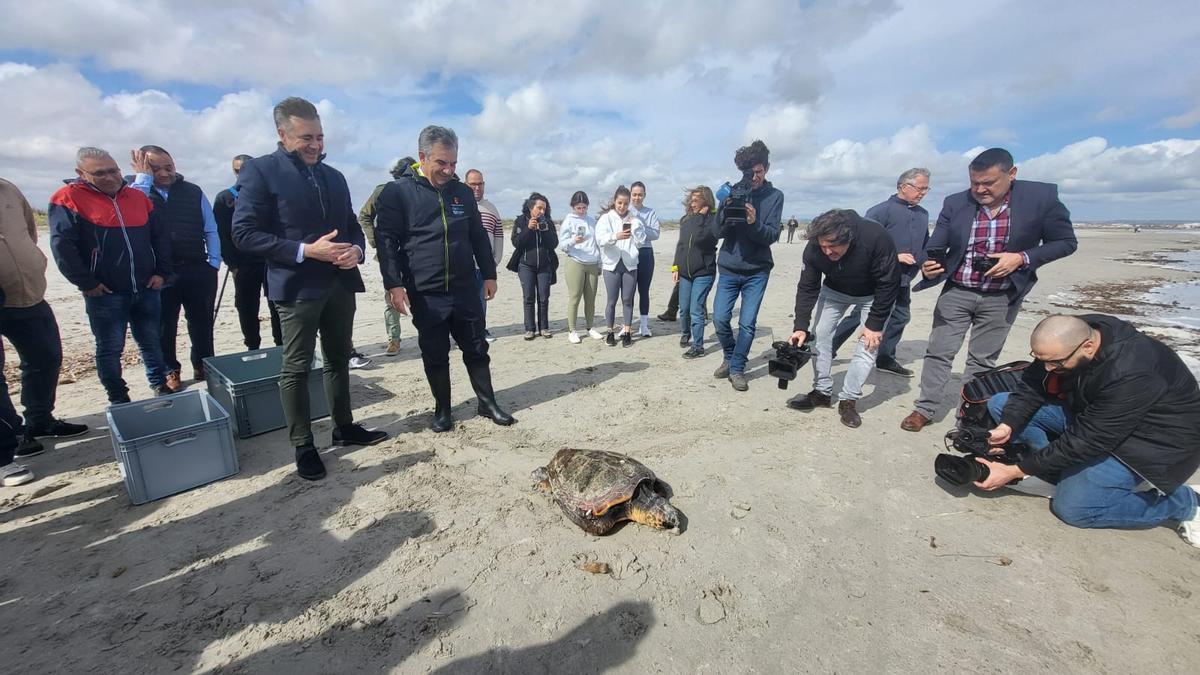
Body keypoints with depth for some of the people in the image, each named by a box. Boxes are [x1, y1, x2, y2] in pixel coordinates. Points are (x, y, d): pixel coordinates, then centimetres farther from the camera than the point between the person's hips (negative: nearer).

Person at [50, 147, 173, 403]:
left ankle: (160, 386, 26)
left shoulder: (138, 197, 8)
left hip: (147, 290, 3)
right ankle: (118, 399, 19)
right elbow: (62, 245, -9)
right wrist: (86, 284, -11)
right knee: (110, 348, 6)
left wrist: (161, 272, 4)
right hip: (105, 294, -3)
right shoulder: (69, 198, -5)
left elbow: (161, 237, 12)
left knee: (152, 342, 13)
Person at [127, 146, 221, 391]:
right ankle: (170, 371, 23)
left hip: (198, 270, 1)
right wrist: (143, 177, -13)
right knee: (164, 325, 10)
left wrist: (213, 262, -2)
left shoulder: (193, 191, 6)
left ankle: (203, 366, 23)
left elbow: (211, 230, 6)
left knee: (202, 321, 9)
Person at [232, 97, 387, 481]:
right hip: (297, 287, -6)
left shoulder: (334, 176, 15)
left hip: (340, 283, 6)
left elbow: (352, 225, 19)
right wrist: (305, 251, -19)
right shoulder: (260, 171, -3)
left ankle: (344, 427, 28)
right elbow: (245, 233, -10)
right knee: (296, 368, 2)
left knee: (339, 359, 14)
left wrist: (356, 250, -4)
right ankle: (303, 447, 13)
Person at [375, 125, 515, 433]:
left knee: (477, 349, 9)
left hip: (465, 291, 3)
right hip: (425, 294, -3)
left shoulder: (462, 192, 10)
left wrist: (489, 274, 12)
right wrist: (394, 284, -15)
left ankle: (487, 403, 24)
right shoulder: (397, 192, -3)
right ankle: (442, 410, 24)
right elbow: (386, 240, -7)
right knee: (435, 355, 8)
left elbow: (479, 237, 15)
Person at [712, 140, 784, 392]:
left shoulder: (774, 196, -1)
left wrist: (754, 223, -26)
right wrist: (727, 211, -22)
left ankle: (737, 368, 14)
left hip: (757, 270, -1)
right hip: (729, 268, 1)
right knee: (720, 318, -2)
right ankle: (730, 356, 24)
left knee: (747, 323, -1)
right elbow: (719, 231, -3)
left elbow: (772, 236, -8)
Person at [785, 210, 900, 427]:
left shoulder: (876, 238, -38)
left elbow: (888, 284, -27)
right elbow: (807, 288, -19)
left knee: (869, 344, -10)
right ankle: (821, 392, 9)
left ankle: (848, 400, -1)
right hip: (834, 290, 3)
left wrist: (875, 324, -24)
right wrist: (801, 326, -26)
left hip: (872, 295, -3)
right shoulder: (814, 248, -29)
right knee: (820, 335, -2)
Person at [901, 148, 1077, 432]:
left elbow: (1065, 242, -2)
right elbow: (935, 246, -4)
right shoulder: (955, 203, -6)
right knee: (938, 352, 2)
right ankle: (925, 408, 14)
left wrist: (1022, 258, -18)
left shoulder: (1042, 196, -9)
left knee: (982, 360, 8)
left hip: (1001, 298, -1)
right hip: (956, 292, 1)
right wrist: (928, 267, -26)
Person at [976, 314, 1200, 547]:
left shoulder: (1131, 376, -36)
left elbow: (1084, 442, -31)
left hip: (1152, 441, -7)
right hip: (1090, 415, 7)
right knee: (999, 404, -8)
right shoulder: (1073, 333, -17)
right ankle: (1074, 474, -3)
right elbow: (1031, 385, -9)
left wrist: (1014, 472, -28)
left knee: (1072, 507, -19)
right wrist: (1006, 426, -26)